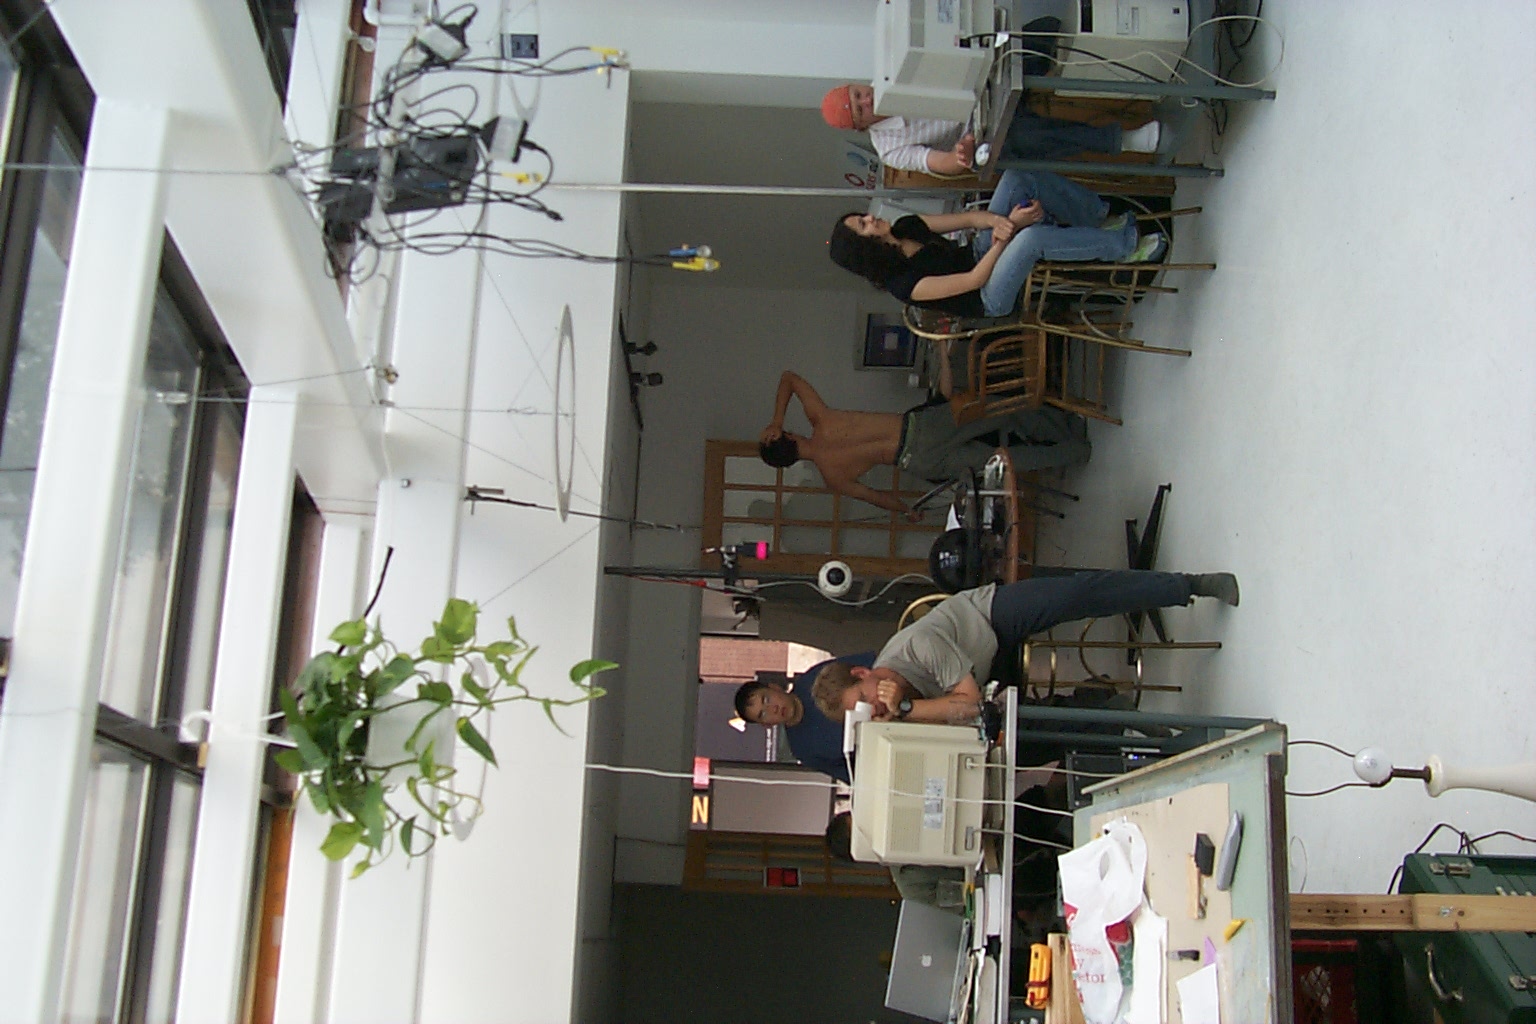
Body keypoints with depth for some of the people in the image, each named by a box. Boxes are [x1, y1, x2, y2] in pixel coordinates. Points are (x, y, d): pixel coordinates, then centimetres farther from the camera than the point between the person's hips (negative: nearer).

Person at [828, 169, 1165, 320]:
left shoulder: (904, 228, 0)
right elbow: (974, 280, -21)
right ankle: (1124, 245, -16)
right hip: (990, 297, -8)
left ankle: (1100, 216, -1)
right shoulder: (904, 285, -23)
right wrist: (1011, 229, -25)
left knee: (1021, 175, -14)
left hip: (980, 254, 8)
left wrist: (996, 221, -24)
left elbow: (969, 218, -1)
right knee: (1032, 237, -39)